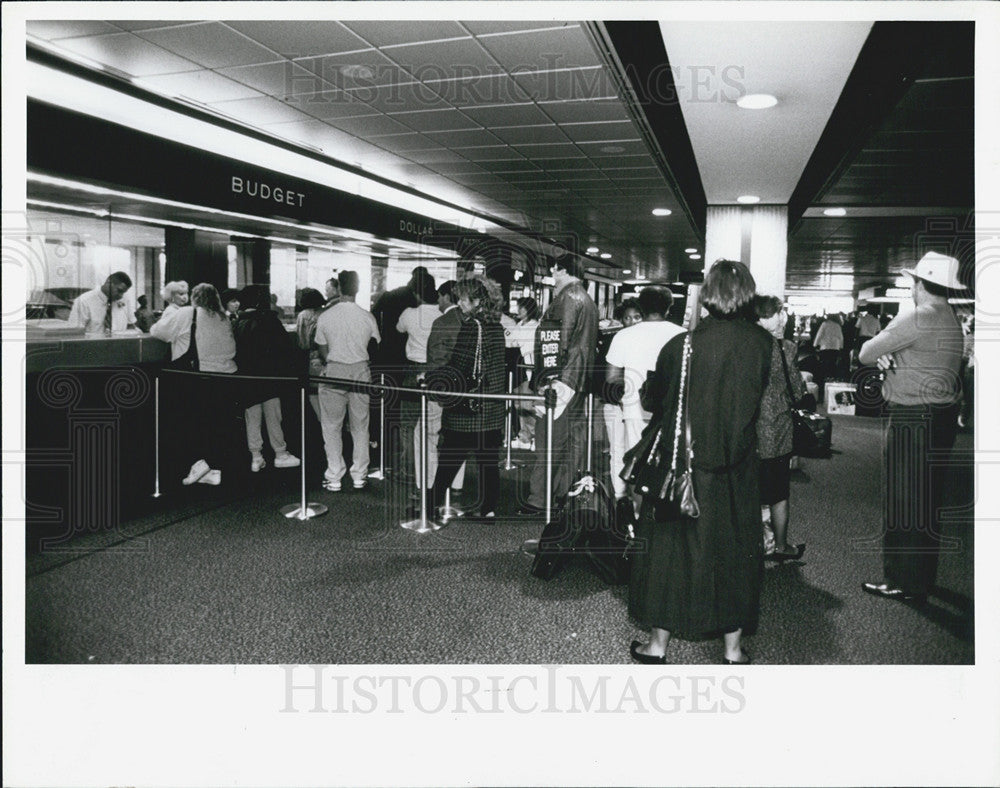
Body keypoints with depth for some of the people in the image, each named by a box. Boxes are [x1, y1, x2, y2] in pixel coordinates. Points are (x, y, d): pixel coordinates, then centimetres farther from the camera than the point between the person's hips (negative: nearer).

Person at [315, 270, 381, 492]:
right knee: (360, 426, 11)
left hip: (334, 372, -1)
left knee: (332, 426, 7)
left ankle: (334, 478, 8)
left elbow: (321, 349, 4)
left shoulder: (325, 317, -5)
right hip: (361, 371, 1)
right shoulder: (367, 317, -4)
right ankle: (359, 476, 16)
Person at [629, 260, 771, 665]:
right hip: (737, 469, 2)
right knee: (735, 548, 15)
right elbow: (770, 400, 4)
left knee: (671, 545, 12)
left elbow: (653, 402, -2)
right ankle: (734, 648, 26)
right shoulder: (762, 343, -9)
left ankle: (658, 643, 22)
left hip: (683, 461, -2)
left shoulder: (680, 345, -14)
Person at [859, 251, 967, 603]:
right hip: (941, 415, 10)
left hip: (913, 422, -10)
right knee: (926, 499, 18)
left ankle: (904, 582, 8)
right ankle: (922, 576, 31)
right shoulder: (951, 320, 12)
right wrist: (888, 358, -1)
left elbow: (865, 353, -13)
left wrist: (880, 351, 8)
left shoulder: (919, 318, -18)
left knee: (904, 499, -1)